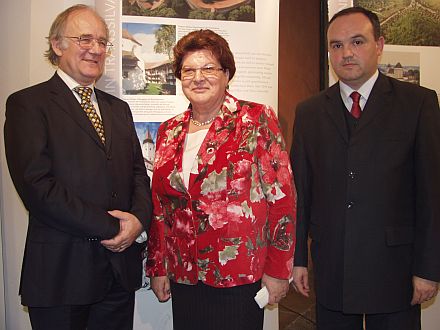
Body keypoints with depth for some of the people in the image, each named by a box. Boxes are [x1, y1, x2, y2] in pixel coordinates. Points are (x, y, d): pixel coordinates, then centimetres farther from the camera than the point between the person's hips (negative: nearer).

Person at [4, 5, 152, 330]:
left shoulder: (118, 108, 15)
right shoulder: (27, 104, -5)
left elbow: (138, 173, 13)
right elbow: (37, 186, -15)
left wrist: (138, 219, -8)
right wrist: (110, 227, -15)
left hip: (121, 268, 6)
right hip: (61, 271, -5)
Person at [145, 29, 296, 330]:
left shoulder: (258, 121, -6)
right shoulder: (169, 131, 7)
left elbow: (282, 197, -8)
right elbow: (159, 205, 12)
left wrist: (278, 270, -10)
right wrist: (158, 267, 11)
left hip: (242, 276, -4)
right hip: (184, 277, 4)